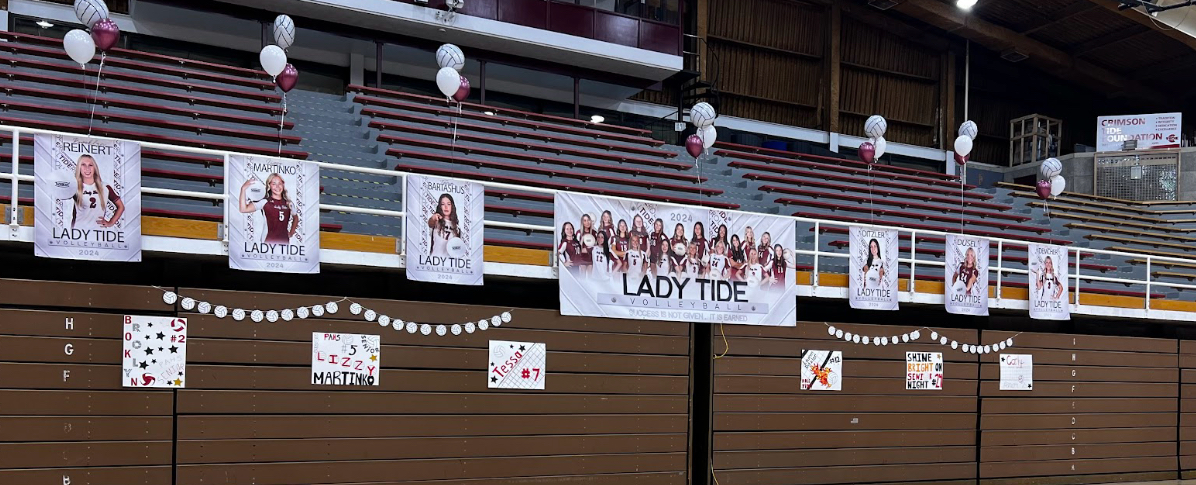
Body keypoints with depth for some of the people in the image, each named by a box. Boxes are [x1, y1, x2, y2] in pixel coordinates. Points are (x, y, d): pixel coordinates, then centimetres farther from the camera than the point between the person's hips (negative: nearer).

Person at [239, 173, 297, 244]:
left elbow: (295, 218, 29)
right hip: (269, 241, -4)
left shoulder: (289, 203, 8)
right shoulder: (265, 202, -4)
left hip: (284, 241, 4)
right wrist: (243, 189, -20)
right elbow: (244, 209, -15)